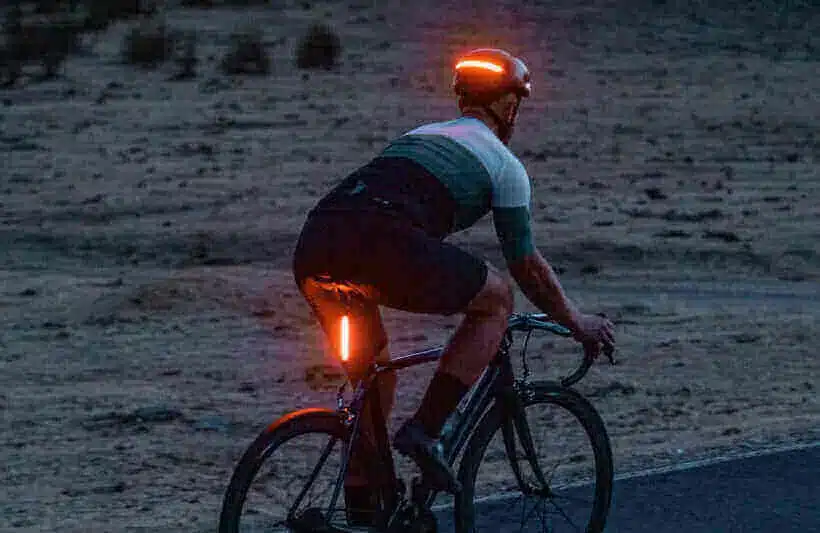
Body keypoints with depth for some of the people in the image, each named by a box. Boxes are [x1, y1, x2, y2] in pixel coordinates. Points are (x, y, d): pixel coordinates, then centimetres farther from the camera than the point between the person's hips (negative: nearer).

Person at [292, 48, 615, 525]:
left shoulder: (418, 136, 38)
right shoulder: (503, 163, 19)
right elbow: (527, 266, 22)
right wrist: (577, 323, 36)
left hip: (314, 244, 7)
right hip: (380, 243, -7)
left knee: (376, 379, 26)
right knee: (498, 298, 15)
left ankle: (361, 512, 26)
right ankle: (425, 430, 5)